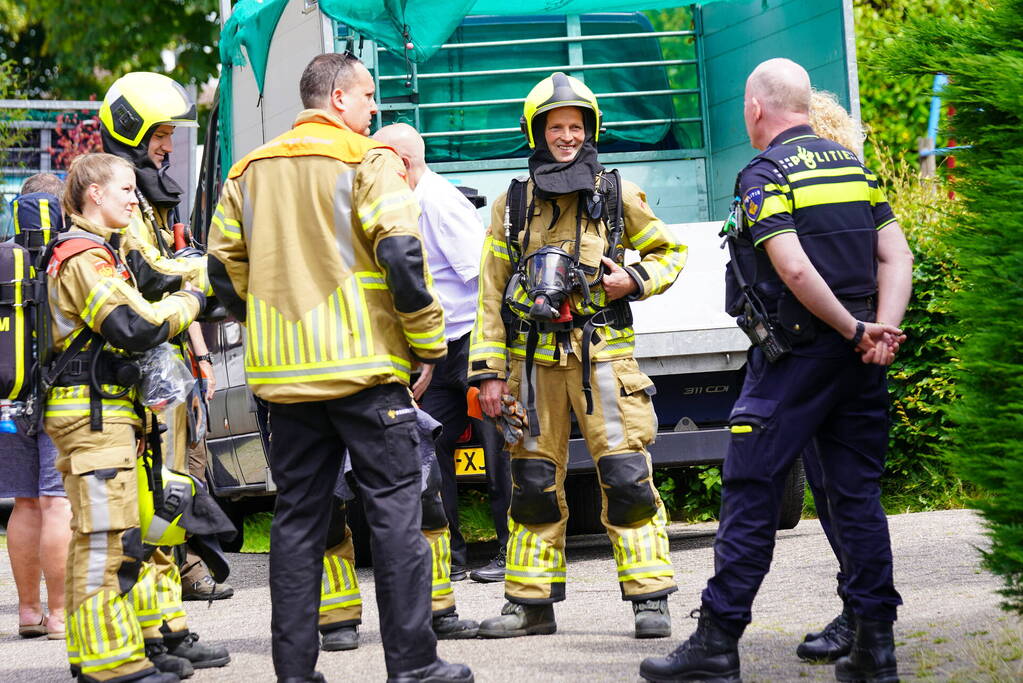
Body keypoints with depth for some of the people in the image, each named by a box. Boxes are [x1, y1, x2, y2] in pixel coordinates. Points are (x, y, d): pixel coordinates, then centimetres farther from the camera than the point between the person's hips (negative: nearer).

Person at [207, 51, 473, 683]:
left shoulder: (250, 171, 13)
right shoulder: (367, 161, -5)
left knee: (298, 514, 9)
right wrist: (429, 341, -6)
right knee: (395, 507, -1)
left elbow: (225, 267, 15)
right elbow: (401, 254, -14)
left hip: (283, 372, 6)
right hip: (362, 364, -5)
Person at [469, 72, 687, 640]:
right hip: (533, 360, 2)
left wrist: (634, 281, -5)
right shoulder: (512, 204, 8)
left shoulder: (617, 195, 6)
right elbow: (491, 293, 9)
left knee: (626, 476, -7)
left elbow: (668, 252, 16)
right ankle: (532, 602, 15)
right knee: (533, 482, 6)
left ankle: (650, 598, -2)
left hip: (601, 354, -2)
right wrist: (489, 371, 3)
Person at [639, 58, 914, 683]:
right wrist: (880, 331, -7)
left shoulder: (766, 175, -9)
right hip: (859, 365, 7)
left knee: (750, 495, -2)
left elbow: (795, 269, -21)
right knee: (858, 495, 9)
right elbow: (896, 256, 5)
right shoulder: (855, 166, 12)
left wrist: (855, 331, -12)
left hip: (794, 356, -6)